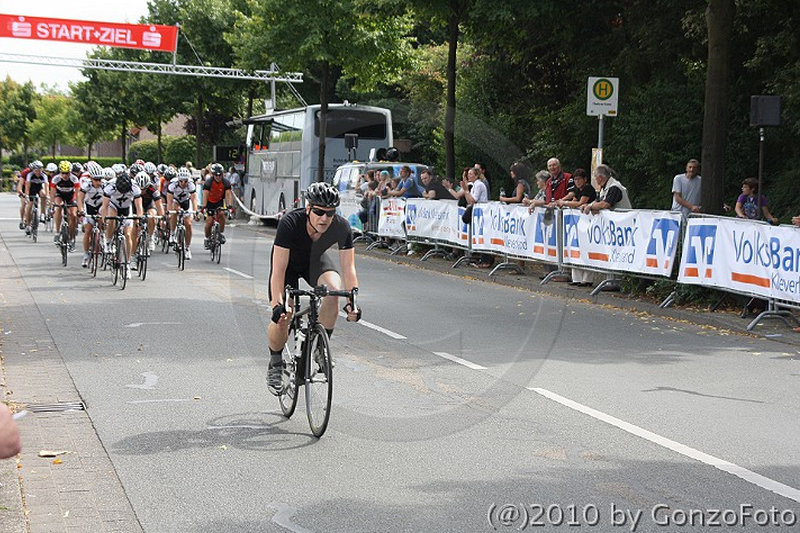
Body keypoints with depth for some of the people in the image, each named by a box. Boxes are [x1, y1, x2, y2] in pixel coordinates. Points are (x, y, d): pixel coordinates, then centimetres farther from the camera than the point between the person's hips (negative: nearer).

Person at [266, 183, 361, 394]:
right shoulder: (289, 223, -37)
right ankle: (275, 363, 14)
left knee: (334, 288, -30)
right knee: (281, 318, -16)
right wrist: (277, 305, -46)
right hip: (289, 262, -2)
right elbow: (278, 270, -37)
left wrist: (352, 301, -37)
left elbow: (348, 268, -25)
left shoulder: (342, 228, -29)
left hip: (316, 260, 2)